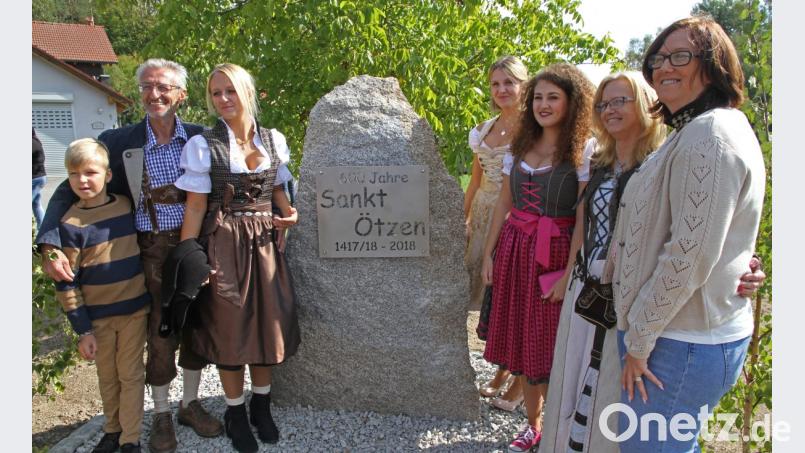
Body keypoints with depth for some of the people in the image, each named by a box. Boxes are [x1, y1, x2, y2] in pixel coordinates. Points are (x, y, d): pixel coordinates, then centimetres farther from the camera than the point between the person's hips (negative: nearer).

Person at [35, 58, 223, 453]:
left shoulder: (200, 138, -2)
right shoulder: (118, 142, -6)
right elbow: (70, 191, -4)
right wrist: (50, 245, -17)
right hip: (153, 252, -1)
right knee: (160, 333, 7)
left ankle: (190, 403, 34)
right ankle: (161, 414, 29)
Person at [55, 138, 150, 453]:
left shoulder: (127, 206, -3)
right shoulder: (71, 224, -10)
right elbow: (66, 284, -8)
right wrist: (82, 330, -8)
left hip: (135, 309, 1)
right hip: (97, 316, -1)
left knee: (131, 374, 8)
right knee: (107, 377, 15)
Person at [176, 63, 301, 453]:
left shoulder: (274, 141, 4)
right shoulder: (203, 146, -6)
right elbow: (196, 207, -7)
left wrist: (289, 212, -3)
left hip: (264, 243, 3)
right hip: (223, 245, -3)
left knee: (268, 322, 9)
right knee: (229, 327, 6)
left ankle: (261, 405, 32)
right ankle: (235, 412, 27)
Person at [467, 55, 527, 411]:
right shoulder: (483, 130, 12)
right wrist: (463, 222, 14)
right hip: (484, 217, 6)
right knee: (491, 295, 10)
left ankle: (520, 381, 17)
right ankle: (502, 371, 28)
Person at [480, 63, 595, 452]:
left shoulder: (584, 153, -8)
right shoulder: (519, 147, 9)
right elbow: (503, 205, 11)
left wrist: (568, 273, -17)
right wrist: (488, 255, 8)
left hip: (554, 256, -5)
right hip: (514, 251, 5)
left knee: (549, 346, 3)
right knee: (520, 339, 12)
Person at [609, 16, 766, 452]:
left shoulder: (709, 136, -18)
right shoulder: (694, 132, 15)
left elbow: (689, 257, -23)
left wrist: (639, 339, -14)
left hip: (683, 343, -10)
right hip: (690, 333, 10)